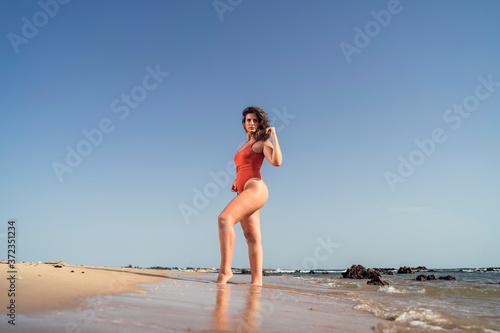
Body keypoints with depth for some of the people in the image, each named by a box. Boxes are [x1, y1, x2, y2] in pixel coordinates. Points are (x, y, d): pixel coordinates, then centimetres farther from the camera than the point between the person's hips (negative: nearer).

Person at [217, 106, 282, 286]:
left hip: (255, 187, -9)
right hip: (243, 191, 9)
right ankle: (257, 280, -1)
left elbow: (277, 161, -15)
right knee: (252, 237, 1)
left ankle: (225, 270, -29)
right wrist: (235, 182, 16)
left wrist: (274, 136, -10)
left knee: (225, 218, -27)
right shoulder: (244, 146, 27)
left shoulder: (262, 142, 4)